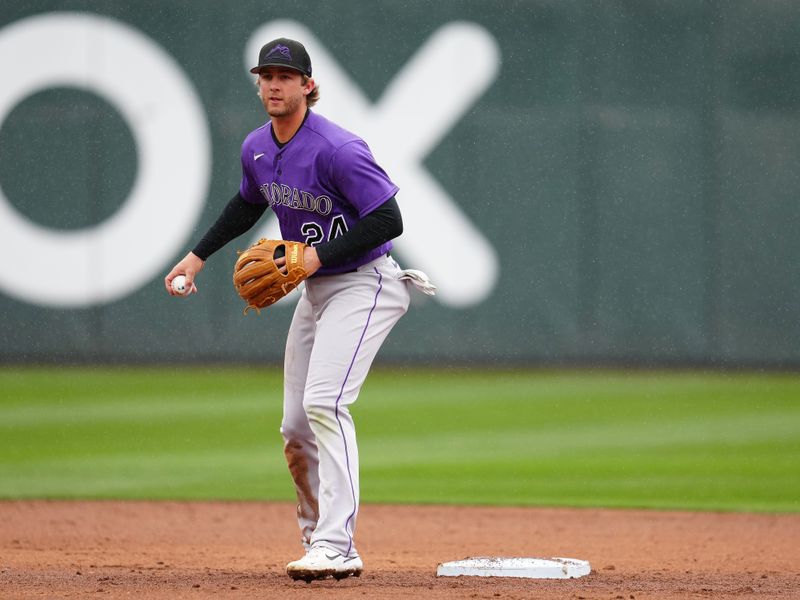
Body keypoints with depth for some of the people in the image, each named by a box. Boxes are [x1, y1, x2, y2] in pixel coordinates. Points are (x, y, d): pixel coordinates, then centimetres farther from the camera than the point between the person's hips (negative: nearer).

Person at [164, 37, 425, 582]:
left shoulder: (337, 149, -23)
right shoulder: (257, 149, 3)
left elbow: (388, 221, -24)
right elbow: (249, 204, 24)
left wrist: (318, 256, -26)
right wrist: (197, 257, 20)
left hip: (364, 285, -9)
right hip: (314, 291, 9)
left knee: (324, 403, -24)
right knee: (295, 428, 9)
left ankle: (338, 546, -27)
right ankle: (317, 534, 26)